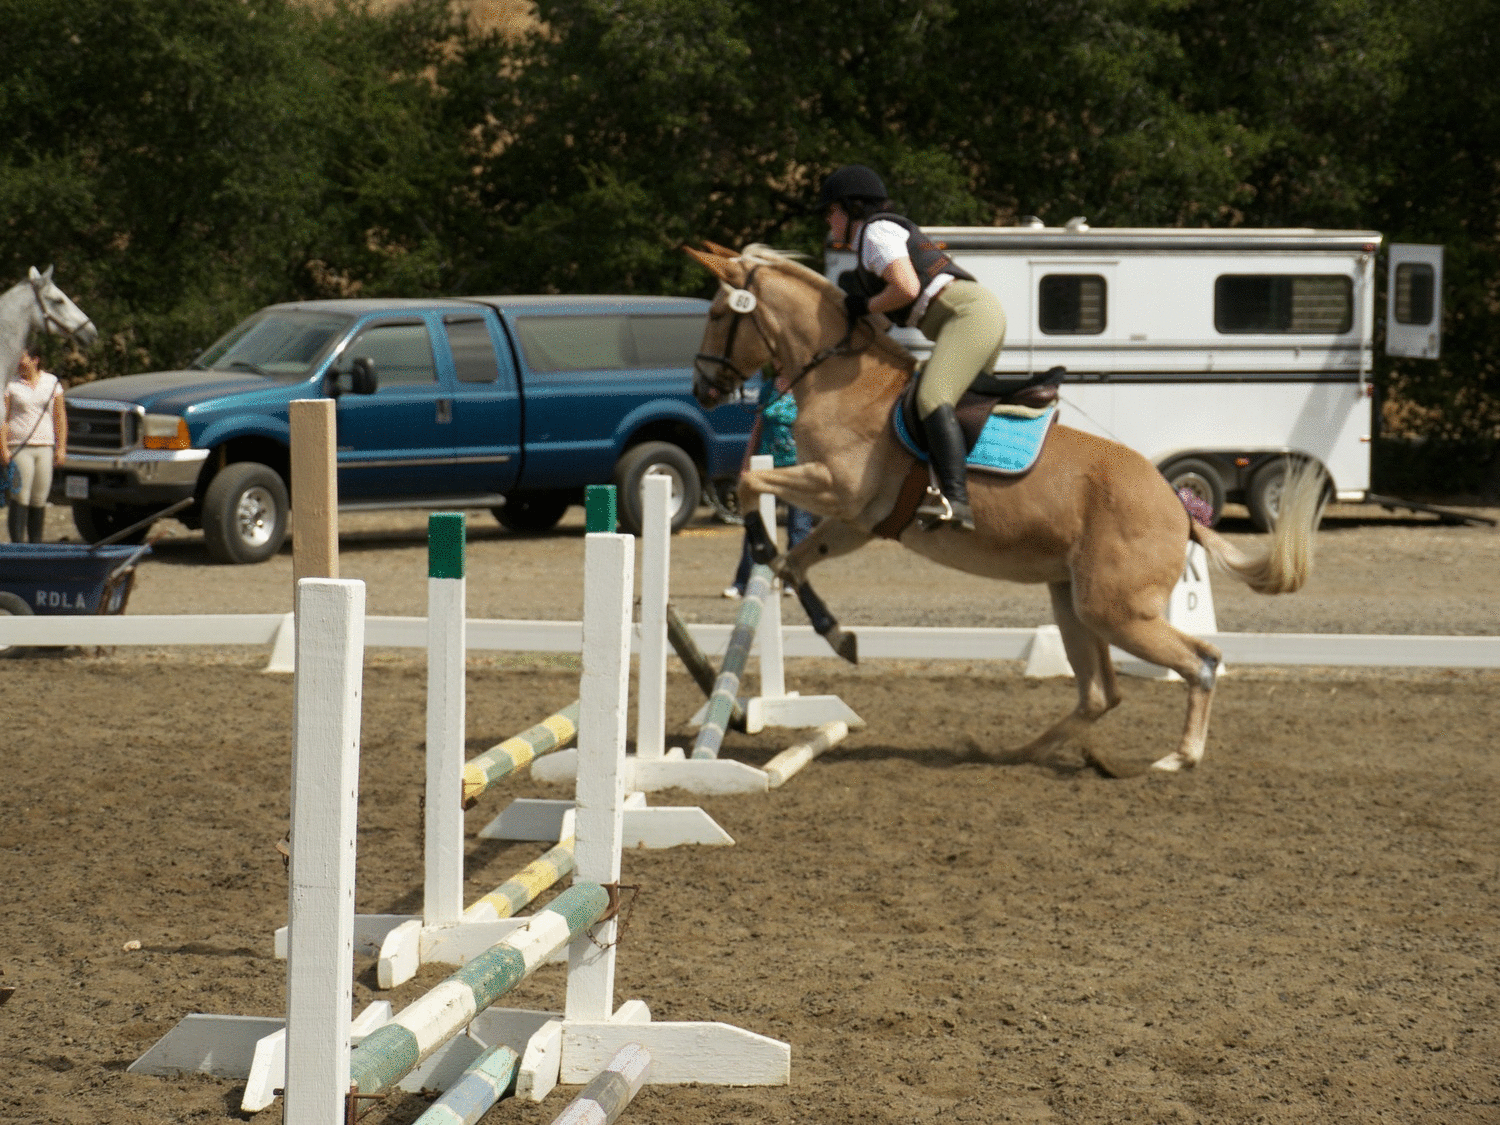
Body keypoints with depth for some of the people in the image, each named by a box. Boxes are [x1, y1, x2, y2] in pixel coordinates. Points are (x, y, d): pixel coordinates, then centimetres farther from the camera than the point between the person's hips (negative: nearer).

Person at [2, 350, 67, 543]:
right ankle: (17, 546, -15)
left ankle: (36, 546, 13)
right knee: (20, 499, -12)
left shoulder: (52, 382, 8)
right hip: (18, 446, -3)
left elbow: (60, 417, 12)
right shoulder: (11, 385, 1)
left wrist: (61, 448, 6)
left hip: (44, 447, 3)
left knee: (39, 500, 4)